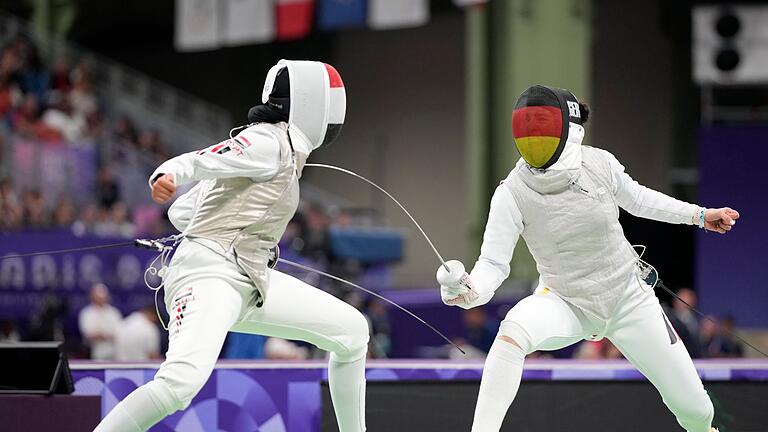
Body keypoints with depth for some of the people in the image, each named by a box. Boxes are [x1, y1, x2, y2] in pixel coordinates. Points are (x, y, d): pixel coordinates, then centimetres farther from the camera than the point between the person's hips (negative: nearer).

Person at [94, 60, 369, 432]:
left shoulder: (272, 145, 20)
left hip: (248, 284, 10)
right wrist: (168, 176, -45)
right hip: (209, 276, -10)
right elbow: (194, 162, -25)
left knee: (352, 330, 16)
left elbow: (180, 211, 23)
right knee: (183, 381, -34)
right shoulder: (270, 143, -7)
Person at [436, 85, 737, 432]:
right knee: (512, 333, -38)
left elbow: (635, 198, 6)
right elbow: (493, 264, -22)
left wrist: (699, 215, 13)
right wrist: (469, 292, -44)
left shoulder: (598, 164, -16)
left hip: (628, 299, 2)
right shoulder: (512, 193, -22)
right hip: (565, 304, -2)